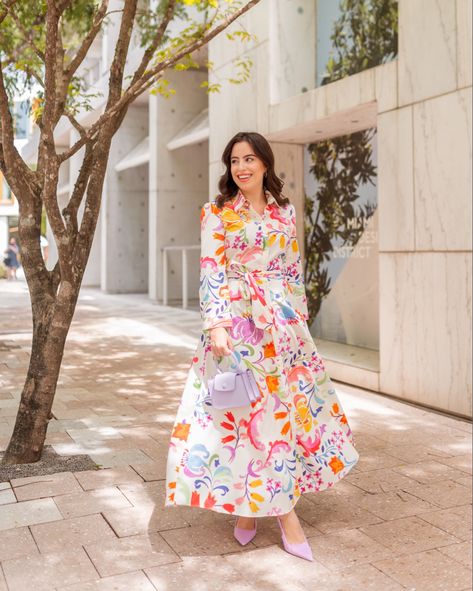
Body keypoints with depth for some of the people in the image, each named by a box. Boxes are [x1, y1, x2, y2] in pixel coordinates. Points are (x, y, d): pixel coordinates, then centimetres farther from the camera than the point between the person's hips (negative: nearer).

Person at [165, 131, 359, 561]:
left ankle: (274, 503, 21)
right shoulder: (216, 213, 0)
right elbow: (212, 272, -8)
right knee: (242, 408, -2)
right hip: (238, 320, -4)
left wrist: (300, 316, 11)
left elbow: (294, 269, 14)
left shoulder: (285, 211, 11)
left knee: (287, 405, 6)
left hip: (283, 322, 4)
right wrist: (217, 326, -18)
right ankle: (244, 504, 14)